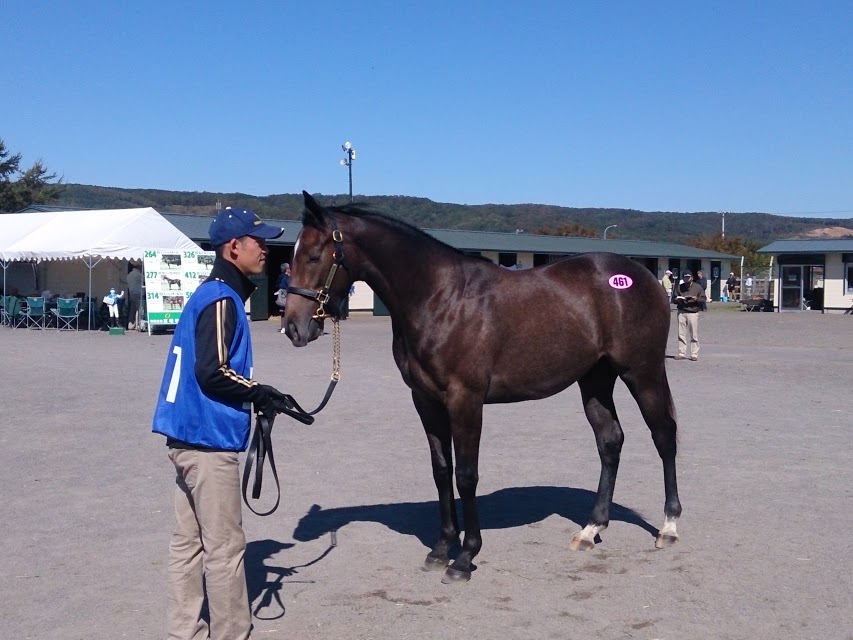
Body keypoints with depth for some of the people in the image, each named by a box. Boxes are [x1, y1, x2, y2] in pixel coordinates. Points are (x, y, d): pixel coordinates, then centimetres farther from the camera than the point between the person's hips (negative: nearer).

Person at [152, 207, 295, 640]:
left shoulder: (210, 294, 14)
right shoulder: (222, 300, -14)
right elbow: (212, 372, -22)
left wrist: (253, 395, 9)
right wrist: (260, 394, -9)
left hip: (188, 436, 10)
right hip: (209, 440, -10)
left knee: (189, 542, 13)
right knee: (225, 547, 0)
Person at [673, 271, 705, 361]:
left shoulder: (697, 287, 5)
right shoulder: (680, 287, 12)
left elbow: (703, 298, 3)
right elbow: (675, 299, 16)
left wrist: (696, 299, -16)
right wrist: (677, 300, -7)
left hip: (693, 312, -3)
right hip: (681, 312, 3)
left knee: (694, 335, -3)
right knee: (681, 334, 2)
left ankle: (694, 354, 2)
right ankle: (681, 353, 8)